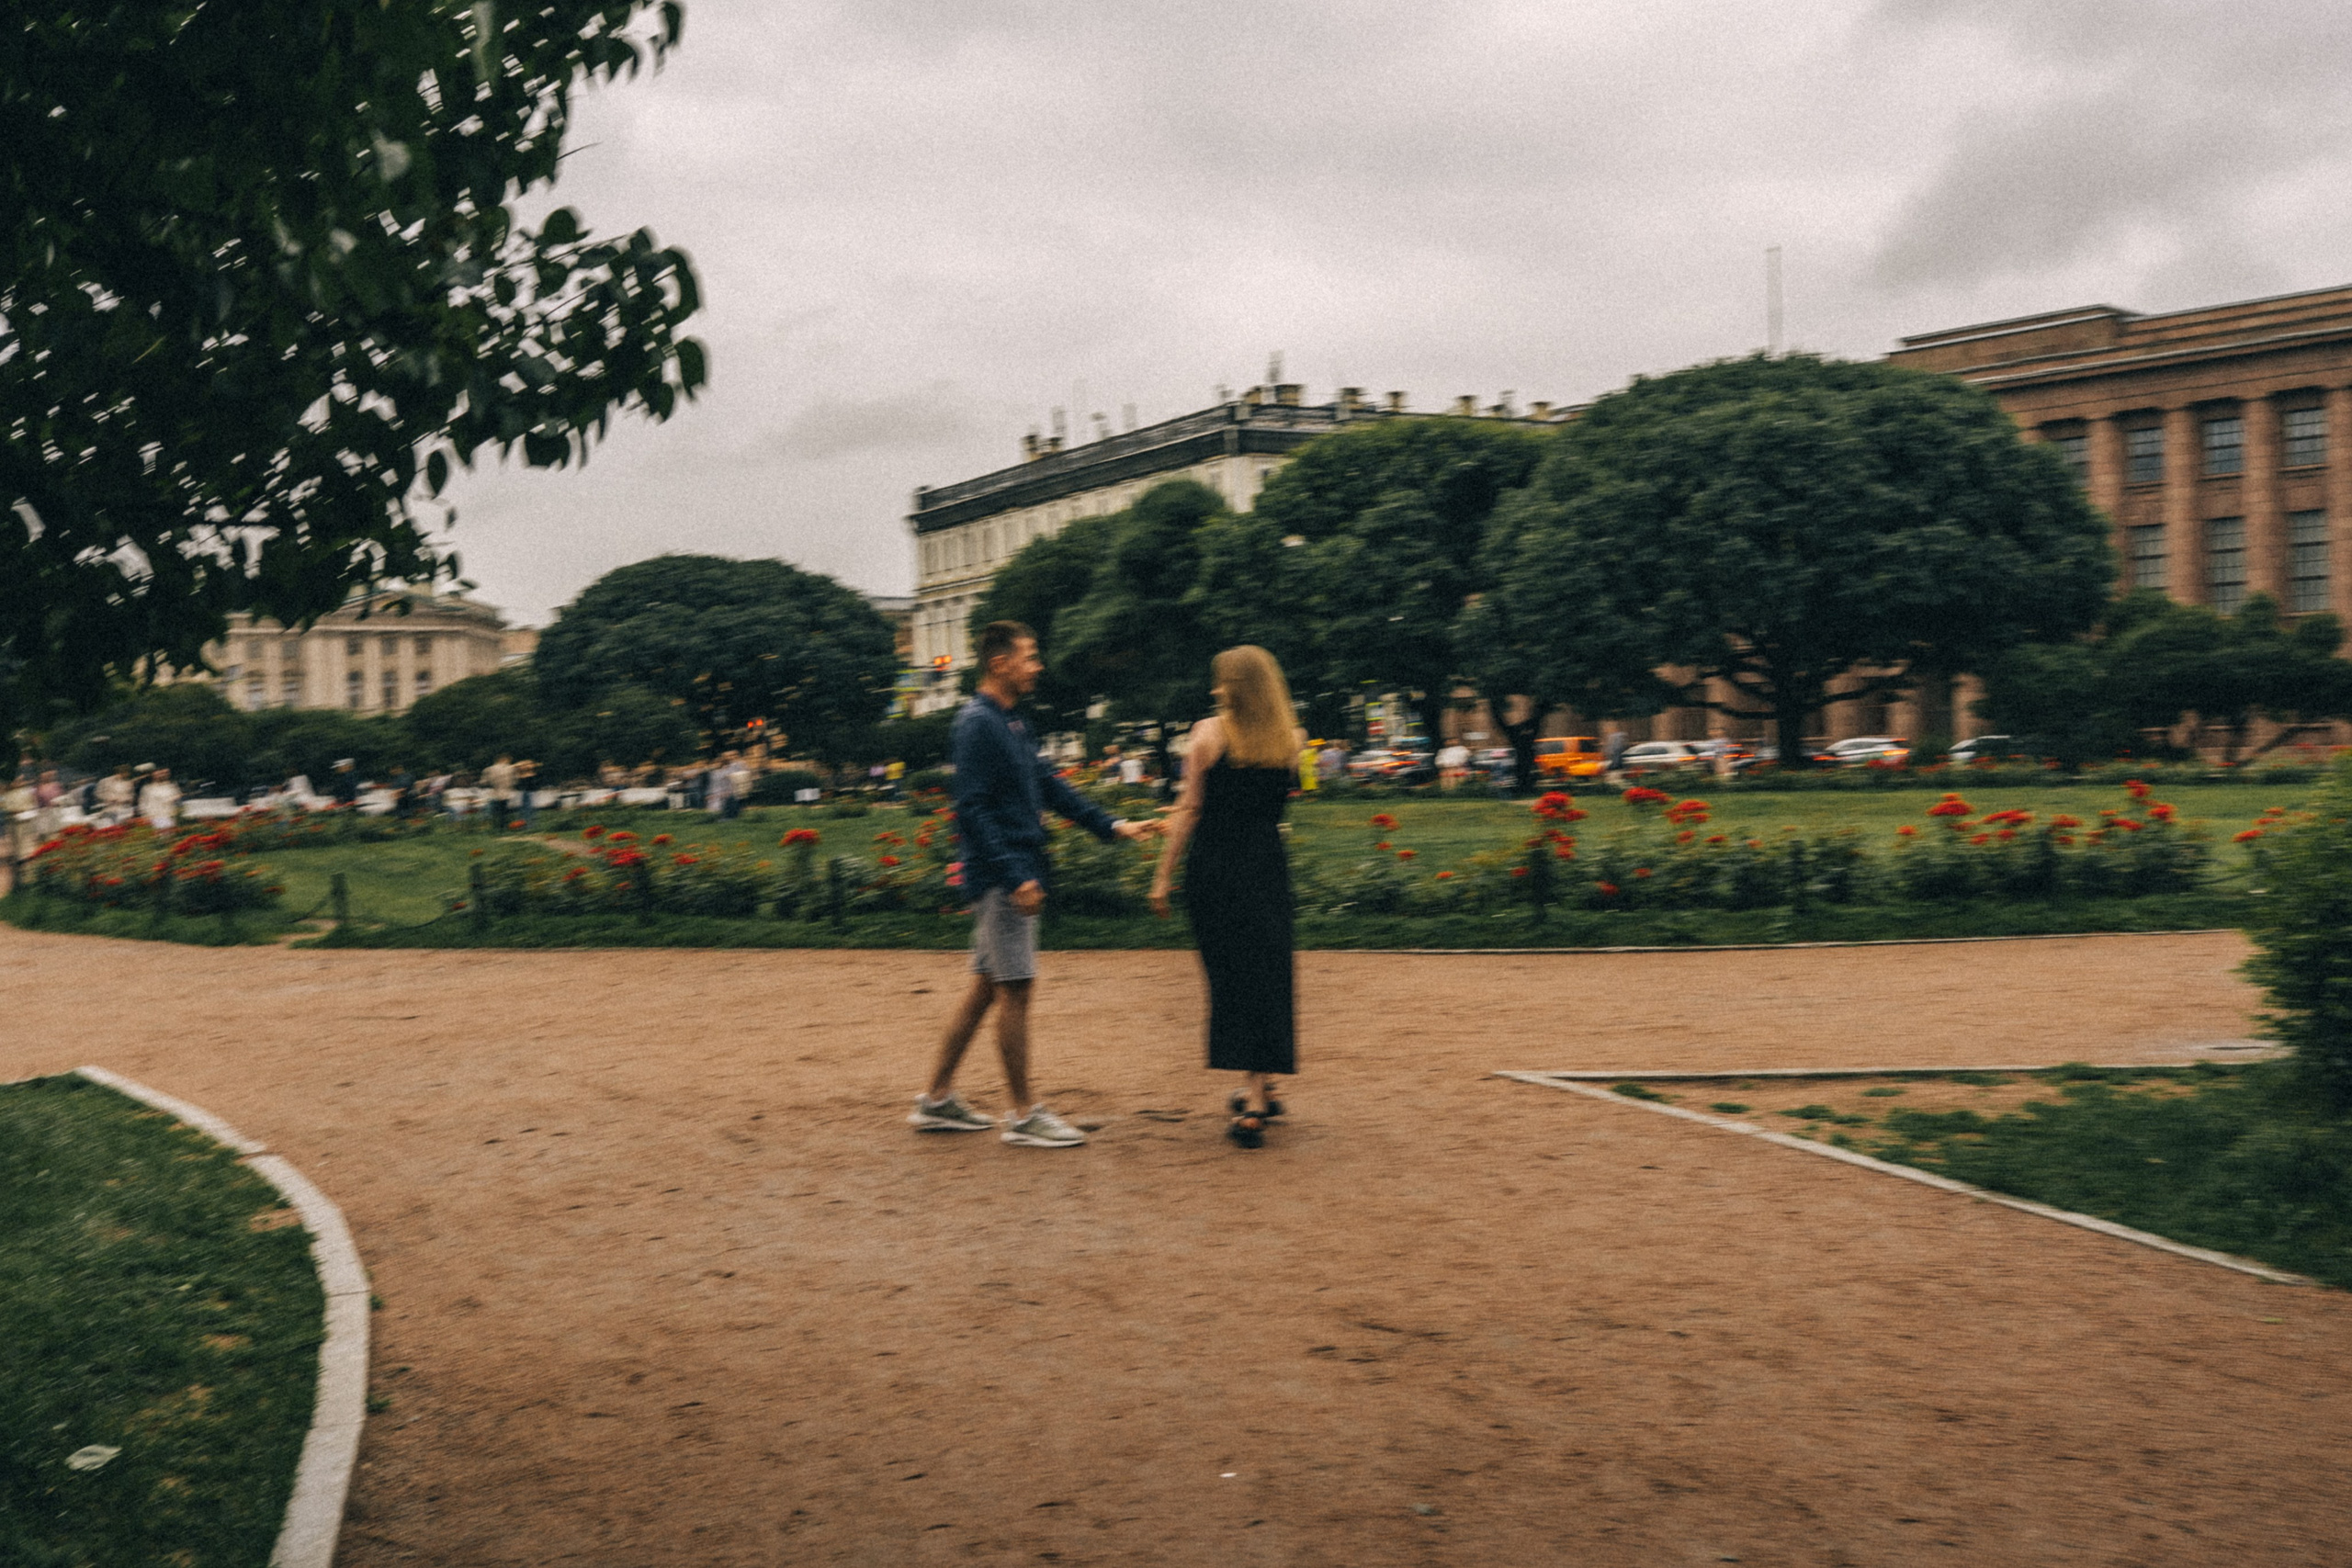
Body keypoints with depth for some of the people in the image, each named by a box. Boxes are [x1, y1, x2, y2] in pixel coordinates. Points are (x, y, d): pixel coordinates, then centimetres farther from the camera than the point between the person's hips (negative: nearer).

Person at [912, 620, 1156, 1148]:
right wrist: (1015, 876, -24)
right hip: (1000, 878, -10)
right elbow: (972, 810, -20)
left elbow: (1049, 785, 20)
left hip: (1015, 877, 10)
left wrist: (1112, 826, 13)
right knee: (1013, 989, -5)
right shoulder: (976, 725, -13)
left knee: (987, 987, 12)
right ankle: (1024, 1115, 1)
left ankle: (938, 1100, 19)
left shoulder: (1011, 724, 17)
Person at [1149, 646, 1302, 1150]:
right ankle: (1262, 1088, 22)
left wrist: (1164, 876, -1)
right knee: (1268, 974, 13)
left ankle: (1253, 1105, 2)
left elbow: (1190, 809, -6)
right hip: (1269, 864, 3)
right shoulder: (1289, 740, 6)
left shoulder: (1209, 732, -4)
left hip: (1214, 865, -3)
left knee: (1231, 976, 3)